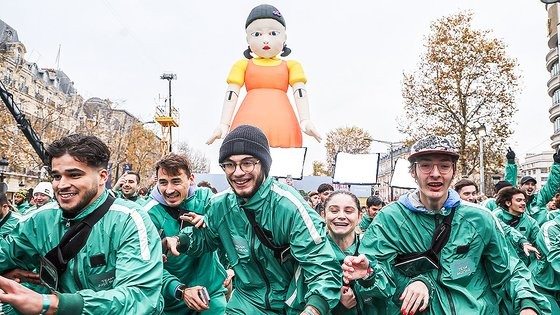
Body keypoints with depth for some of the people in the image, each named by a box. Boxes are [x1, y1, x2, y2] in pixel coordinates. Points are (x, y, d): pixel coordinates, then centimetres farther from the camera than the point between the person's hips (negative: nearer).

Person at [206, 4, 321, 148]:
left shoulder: (290, 66, 18)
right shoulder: (243, 65, 18)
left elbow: (300, 92, 8)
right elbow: (231, 93, 10)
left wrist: (305, 121, -8)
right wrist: (224, 124, -1)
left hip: (282, 124, 0)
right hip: (248, 123, 0)